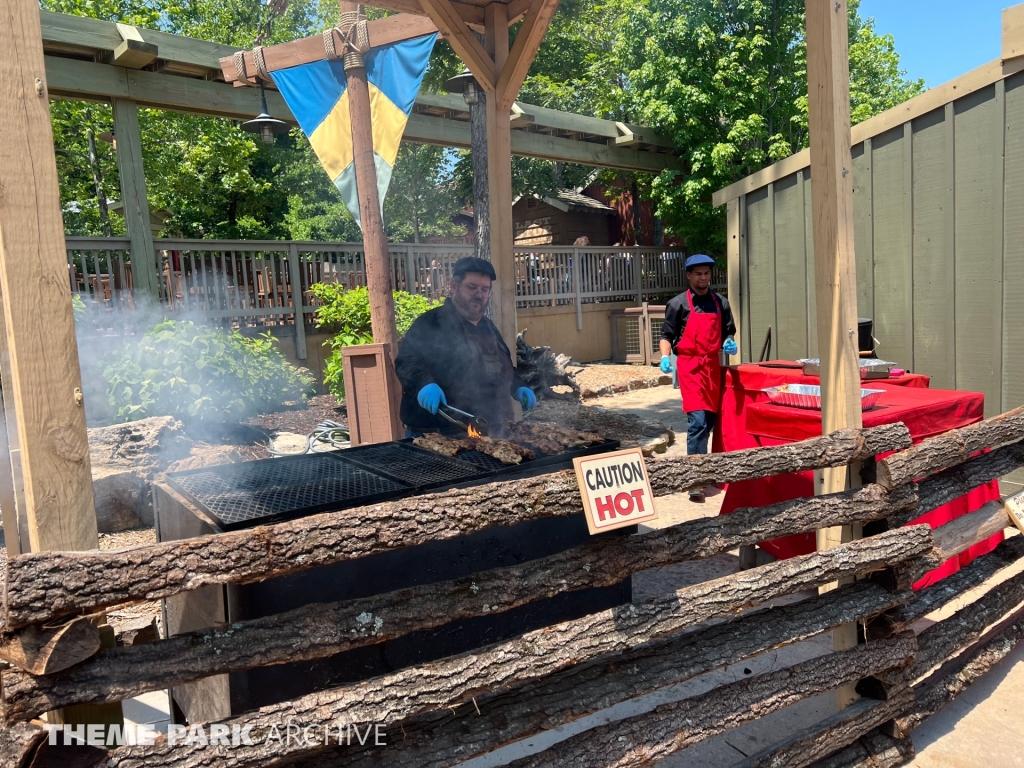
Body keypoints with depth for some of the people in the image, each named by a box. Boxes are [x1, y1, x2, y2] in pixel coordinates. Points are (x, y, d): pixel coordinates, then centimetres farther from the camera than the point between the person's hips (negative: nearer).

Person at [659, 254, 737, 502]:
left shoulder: (720, 303, 12)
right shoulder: (678, 304, 0)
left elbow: (728, 332, 20)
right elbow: (666, 335, 1)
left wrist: (728, 343, -1)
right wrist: (665, 356, -16)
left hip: (713, 365, 5)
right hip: (689, 366, -5)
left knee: (711, 420, 11)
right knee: (698, 421, -15)